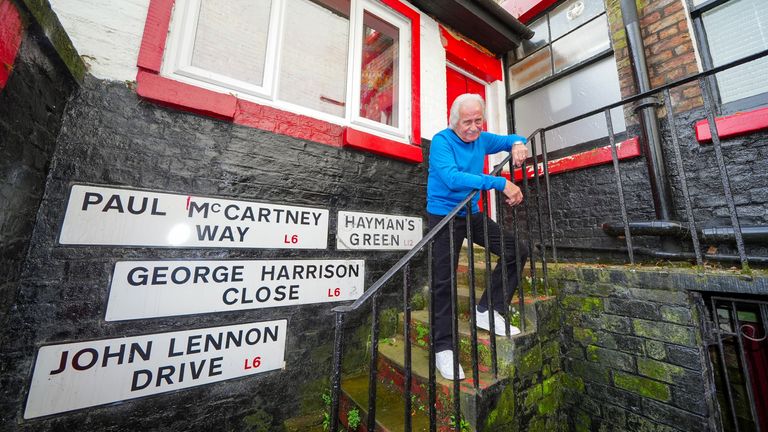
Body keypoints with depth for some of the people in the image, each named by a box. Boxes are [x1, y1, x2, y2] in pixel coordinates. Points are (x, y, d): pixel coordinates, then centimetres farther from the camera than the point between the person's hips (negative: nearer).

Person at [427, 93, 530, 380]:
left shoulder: (482, 139, 8)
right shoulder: (442, 140, -12)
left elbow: (513, 139, 25)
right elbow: (452, 178, -28)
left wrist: (518, 144, -1)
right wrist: (501, 183, -29)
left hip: (472, 214, 7)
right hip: (444, 215, -7)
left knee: (517, 250, 2)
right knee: (444, 281, -7)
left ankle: (487, 311, 11)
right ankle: (443, 348, 8)